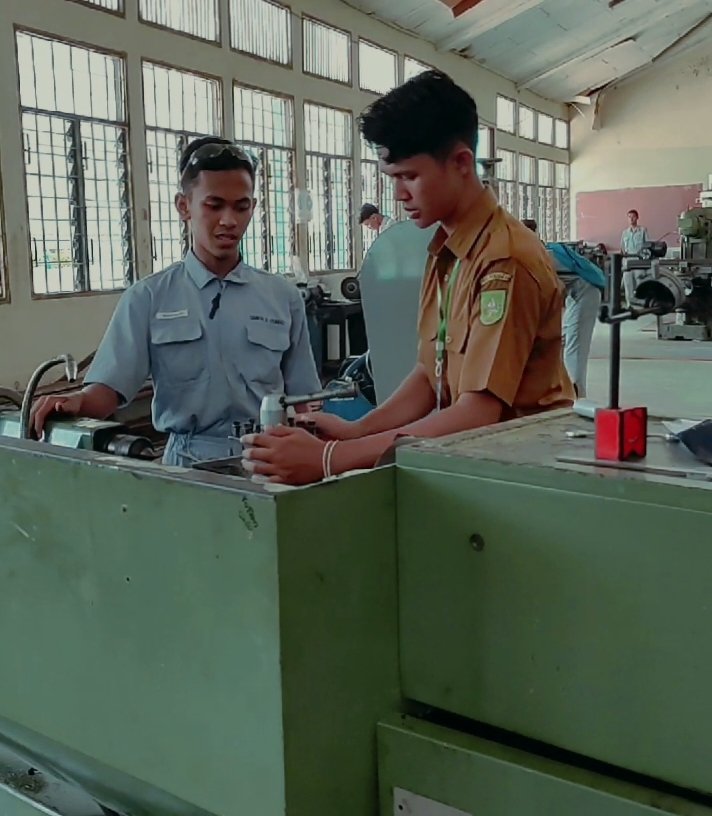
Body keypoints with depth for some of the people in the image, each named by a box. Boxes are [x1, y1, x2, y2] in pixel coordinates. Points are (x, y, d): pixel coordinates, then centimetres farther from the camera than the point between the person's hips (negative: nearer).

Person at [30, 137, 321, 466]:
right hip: (188, 463, -1)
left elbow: (302, 401, 11)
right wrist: (77, 402, -22)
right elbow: (110, 387, -2)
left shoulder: (284, 297, 10)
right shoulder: (148, 297, 6)